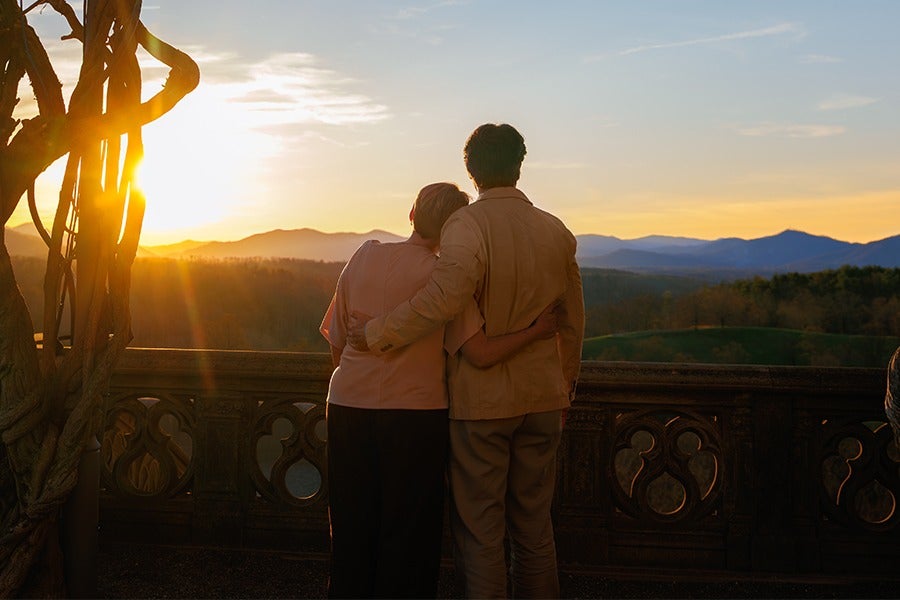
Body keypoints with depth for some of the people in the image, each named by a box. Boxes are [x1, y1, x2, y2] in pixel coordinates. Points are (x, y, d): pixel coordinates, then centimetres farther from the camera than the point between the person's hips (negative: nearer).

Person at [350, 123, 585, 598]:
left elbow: (447, 295, -32)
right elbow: (571, 323, 12)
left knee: (479, 529, 4)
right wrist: (564, 389, 23)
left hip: (480, 401, -5)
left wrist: (377, 334, -21)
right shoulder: (556, 231, 5)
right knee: (534, 524, 15)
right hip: (541, 398, 5)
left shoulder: (466, 225, -13)